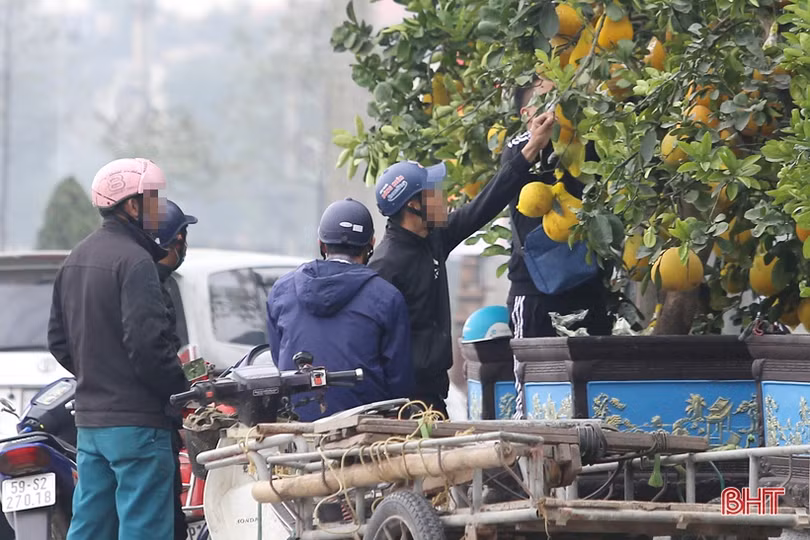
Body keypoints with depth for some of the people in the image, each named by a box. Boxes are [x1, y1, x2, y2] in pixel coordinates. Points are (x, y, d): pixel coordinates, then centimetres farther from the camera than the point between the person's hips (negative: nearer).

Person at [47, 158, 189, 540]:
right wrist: (182, 390, -10)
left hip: (89, 419, 9)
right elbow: (146, 342, -20)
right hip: (136, 421, -9)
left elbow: (58, 341, 20)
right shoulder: (134, 260, -14)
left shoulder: (75, 260, 15)